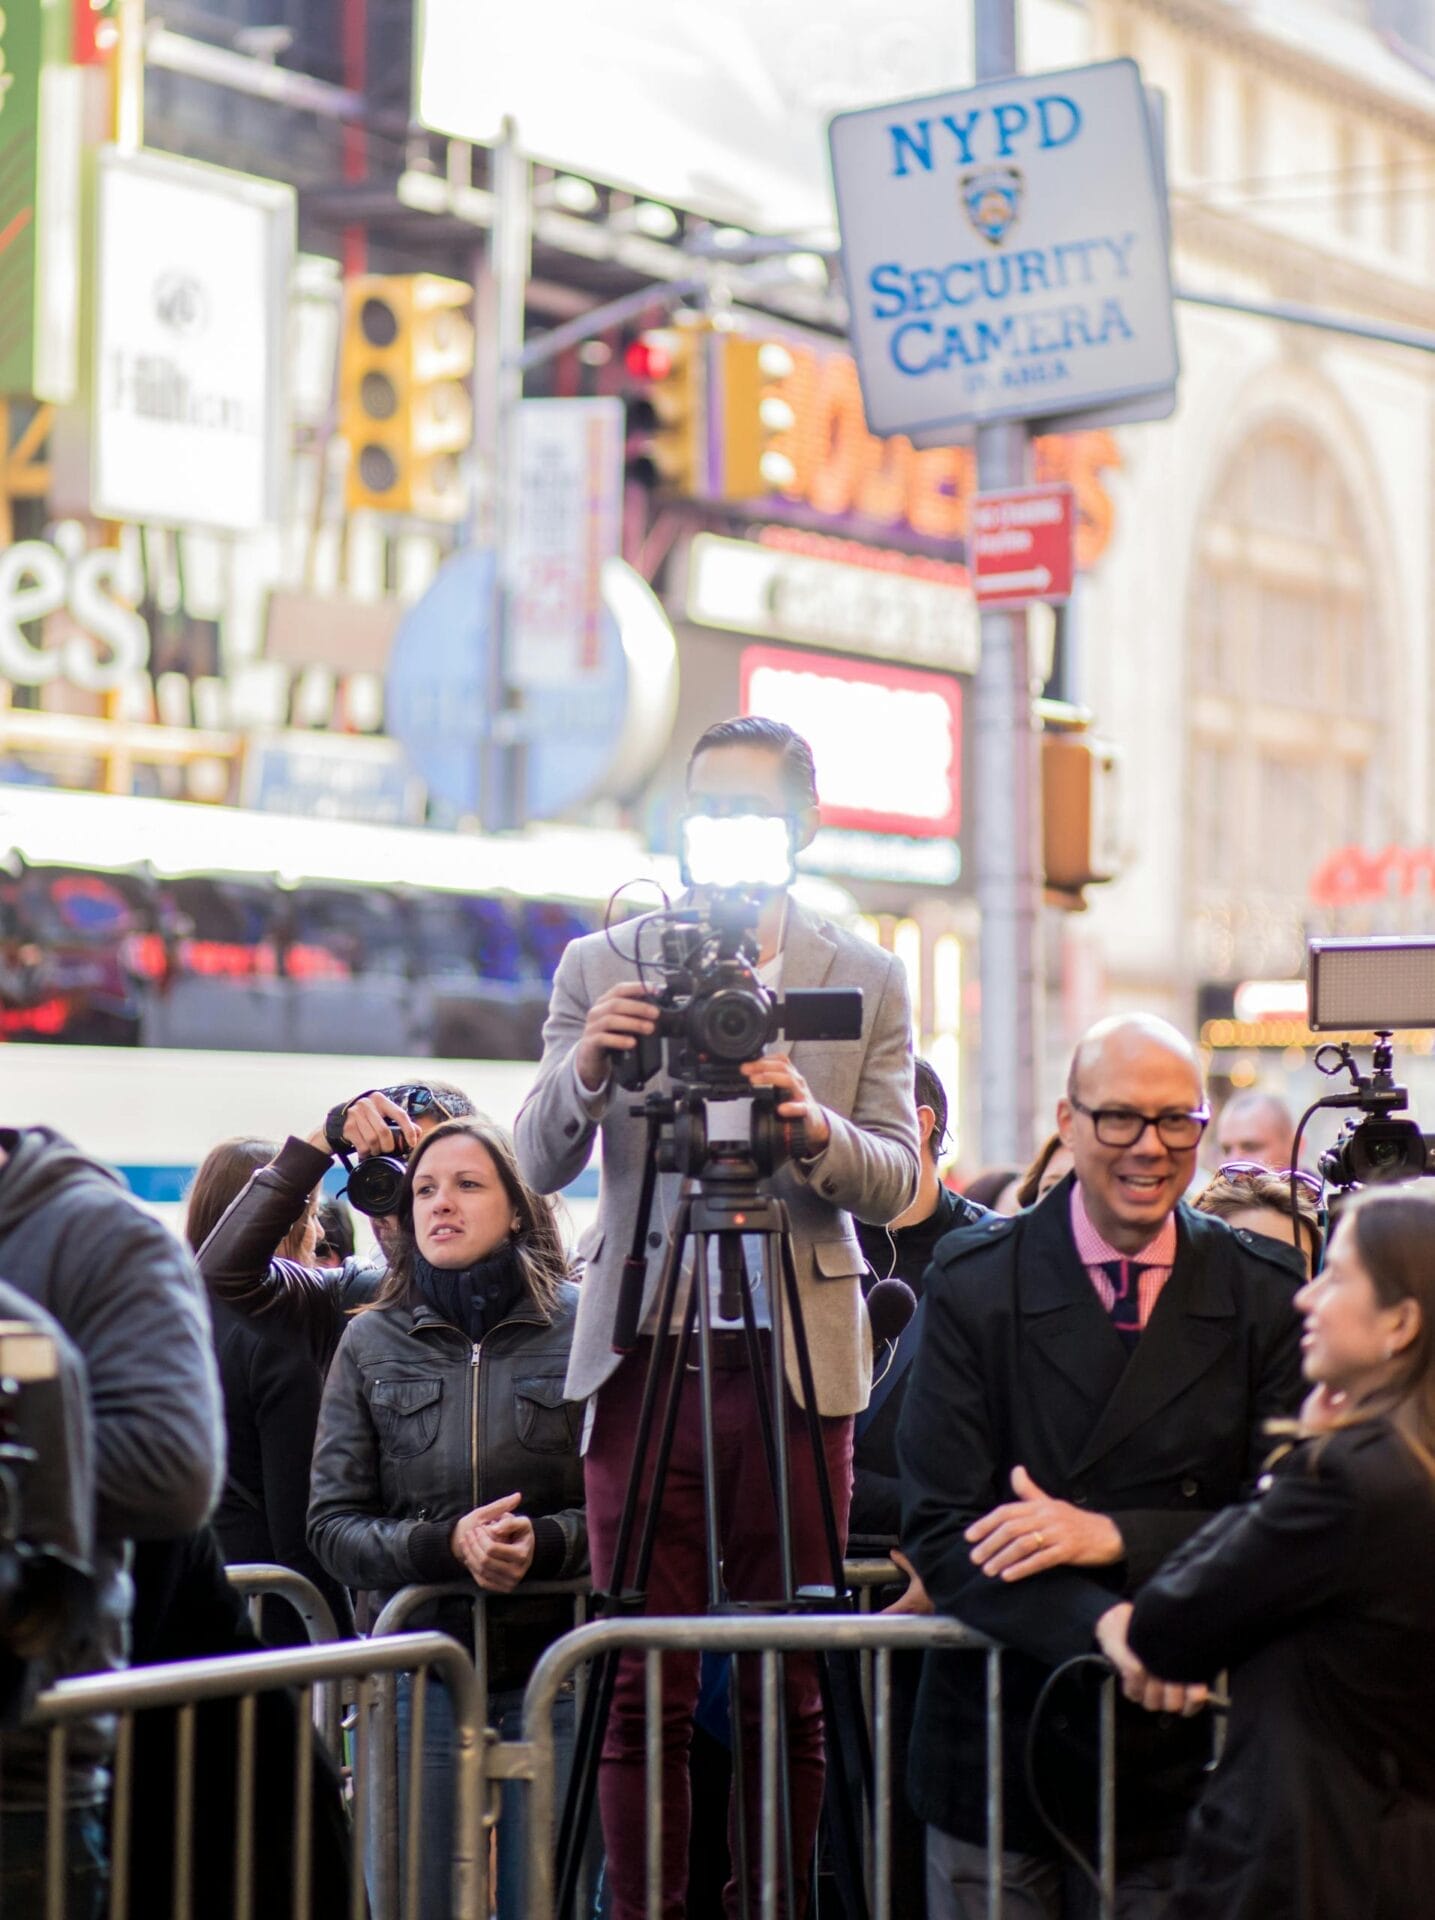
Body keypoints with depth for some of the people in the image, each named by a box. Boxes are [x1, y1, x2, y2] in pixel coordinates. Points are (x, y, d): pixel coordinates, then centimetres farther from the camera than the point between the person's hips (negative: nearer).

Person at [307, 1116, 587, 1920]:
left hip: (555, 1667, -2)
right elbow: (332, 1524, 3)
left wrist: (545, 1542, -19)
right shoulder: (372, 1342, 6)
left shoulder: (583, 1327, 0)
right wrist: (445, 1545, -14)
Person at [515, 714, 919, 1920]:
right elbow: (539, 1165, 1)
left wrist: (814, 1127, -19)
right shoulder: (602, 968, 8)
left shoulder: (867, 981, 8)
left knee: (790, 1692, 2)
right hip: (647, 1354, 0)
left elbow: (894, 1185, 1)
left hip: (800, 1359, 0)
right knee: (644, 1687, 0)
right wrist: (586, 1072, -20)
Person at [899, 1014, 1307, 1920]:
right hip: (998, 1742, -1)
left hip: (1177, 1749, 1)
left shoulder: (1264, 1294, 0)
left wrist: (1116, 1536, -20)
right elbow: (942, 1528, -12)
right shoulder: (973, 1282, -4)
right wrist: (1107, 1627, -27)